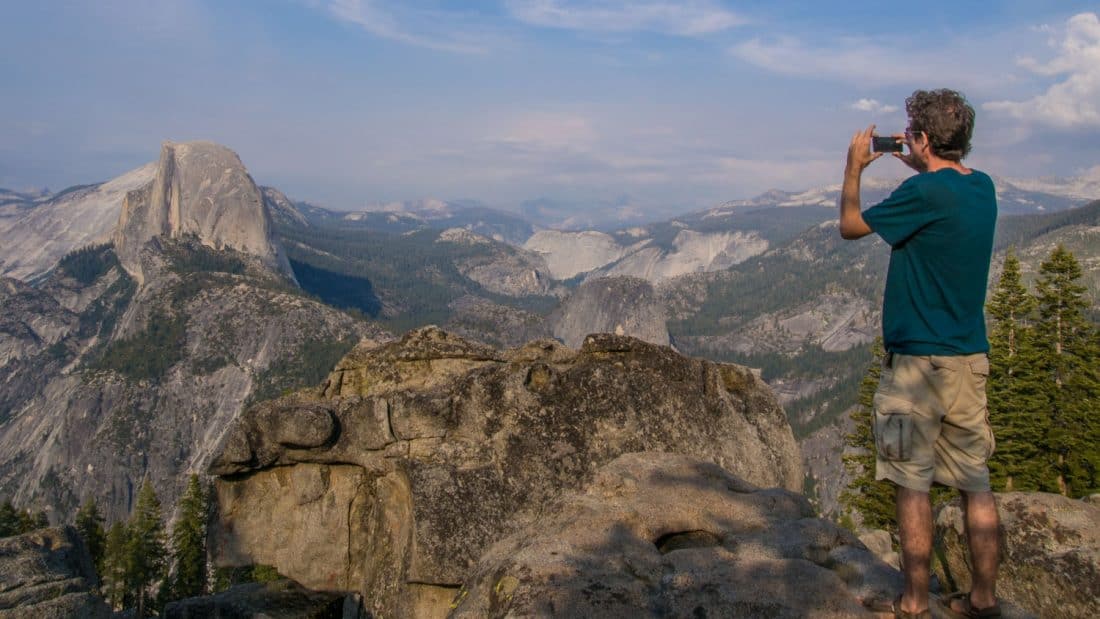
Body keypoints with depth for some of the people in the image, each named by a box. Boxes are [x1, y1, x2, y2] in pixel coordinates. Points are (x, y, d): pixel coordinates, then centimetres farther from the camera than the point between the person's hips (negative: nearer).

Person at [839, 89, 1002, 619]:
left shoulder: (924, 191, -16)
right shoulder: (983, 187, 7)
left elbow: (851, 226, -3)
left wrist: (854, 166, 9)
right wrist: (914, 164, 25)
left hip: (918, 361, -7)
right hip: (971, 358, 8)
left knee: (913, 485, 2)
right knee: (975, 483, 12)